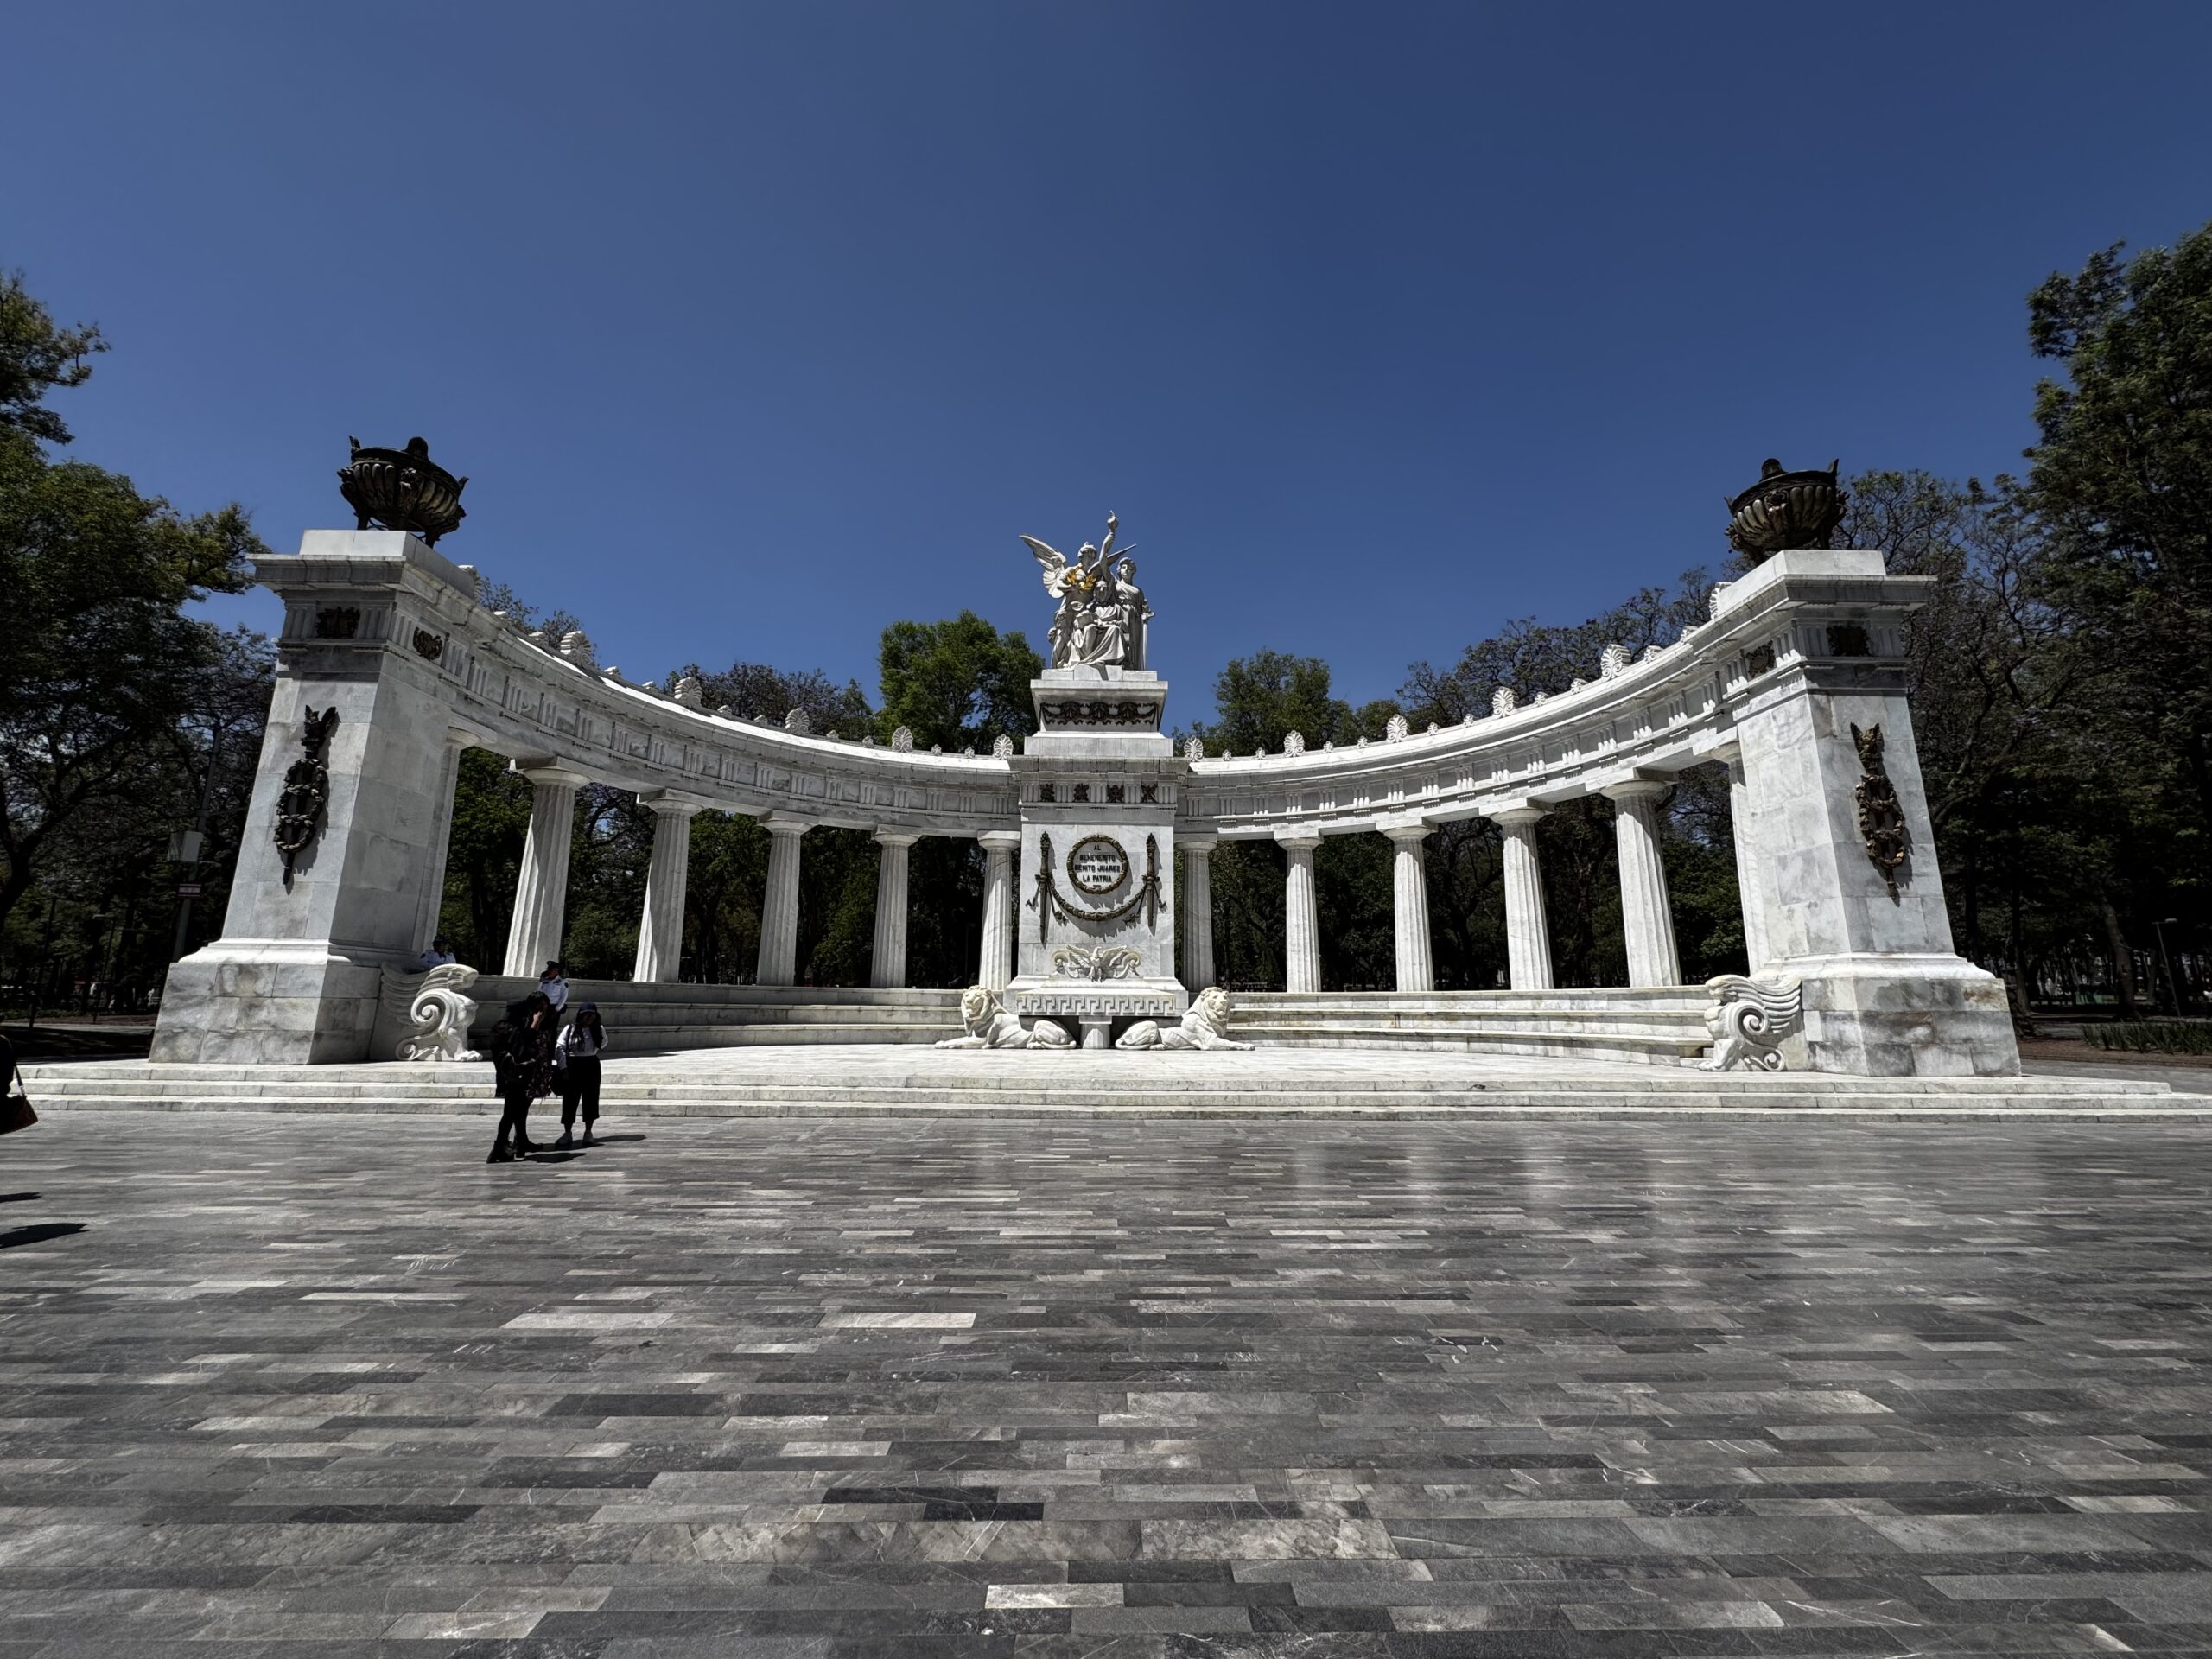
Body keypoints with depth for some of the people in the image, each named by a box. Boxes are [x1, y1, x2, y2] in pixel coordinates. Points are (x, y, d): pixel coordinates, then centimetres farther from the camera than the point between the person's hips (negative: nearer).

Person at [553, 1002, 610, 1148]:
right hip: (572, 1066, -2)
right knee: (570, 1100, 1)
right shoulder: (570, 1029, -6)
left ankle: (588, 1132, 17)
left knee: (591, 1099, 6)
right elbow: (559, 1047, -8)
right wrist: (563, 1068, -13)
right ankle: (567, 1134, 9)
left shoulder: (598, 1029, 2)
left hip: (591, 1066, 2)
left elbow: (603, 1044, 18)